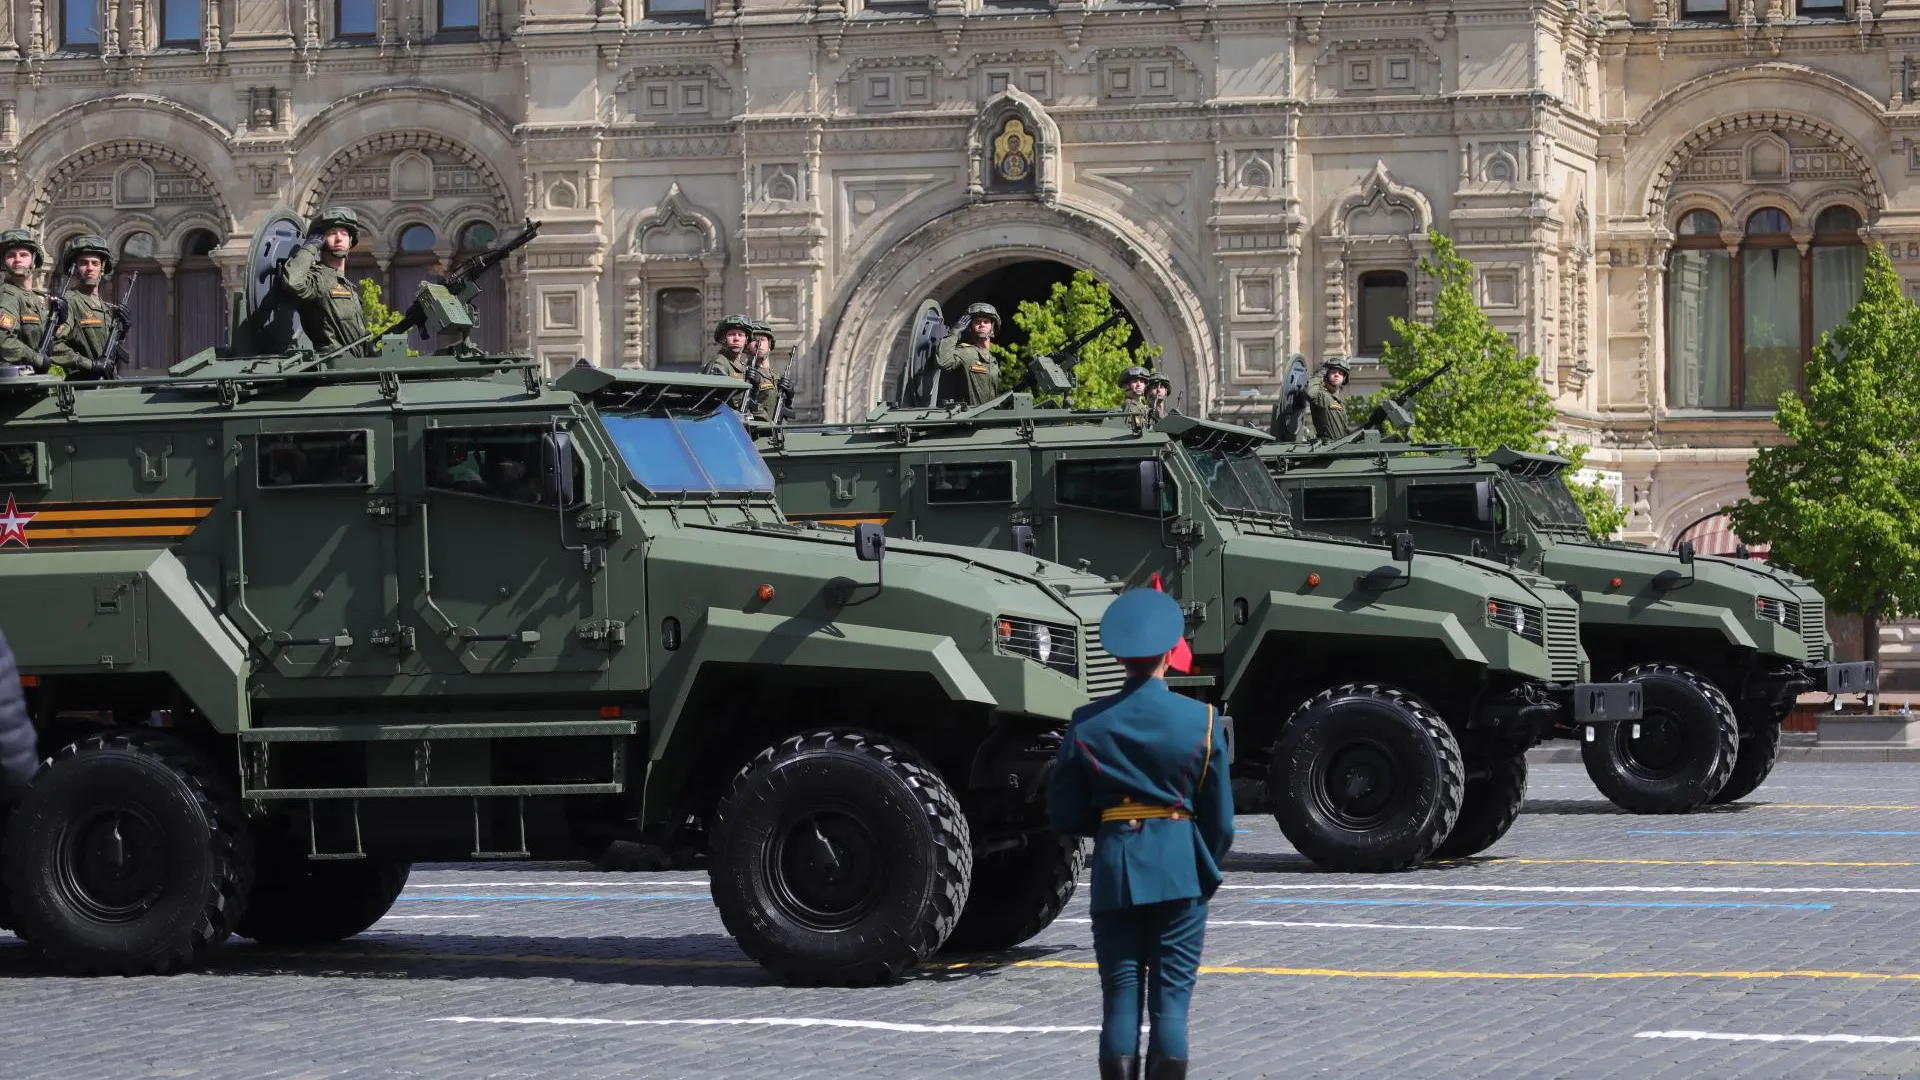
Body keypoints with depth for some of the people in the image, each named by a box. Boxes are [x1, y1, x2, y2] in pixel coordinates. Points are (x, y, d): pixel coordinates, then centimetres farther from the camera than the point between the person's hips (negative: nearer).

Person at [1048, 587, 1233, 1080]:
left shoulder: (1087, 725, -2)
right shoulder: (1200, 720, -4)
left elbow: (1064, 817, 1)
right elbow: (1220, 819, 1)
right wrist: (1207, 877, 15)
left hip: (1114, 871, 1)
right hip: (1180, 871, -1)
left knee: (1120, 1000, 5)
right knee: (1171, 1001, 1)